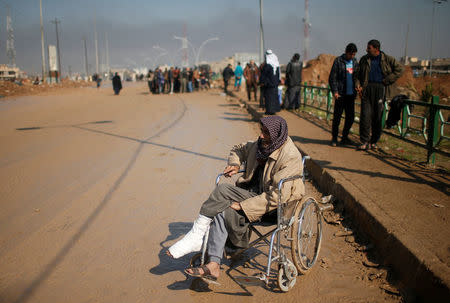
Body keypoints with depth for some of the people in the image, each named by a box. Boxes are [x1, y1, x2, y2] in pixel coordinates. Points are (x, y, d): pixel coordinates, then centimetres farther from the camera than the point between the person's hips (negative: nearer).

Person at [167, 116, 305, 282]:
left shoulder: (290, 157, -19)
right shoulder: (260, 145, 5)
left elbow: (277, 196, -24)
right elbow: (238, 149, 26)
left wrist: (243, 205, -24)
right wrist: (235, 164, 3)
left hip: (275, 206, -7)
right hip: (252, 193, 7)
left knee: (222, 190, -25)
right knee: (221, 212, -23)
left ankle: (196, 236, -12)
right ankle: (213, 265, -21)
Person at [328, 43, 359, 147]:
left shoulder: (355, 62, 12)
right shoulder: (338, 61, -3)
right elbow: (332, 78, -6)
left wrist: (357, 90, 8)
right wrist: (335, 91, -14)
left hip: (351, 94, 5)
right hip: (341, 94, -5)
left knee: (350, 117, 7)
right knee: (337, 116, -1)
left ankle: (345, 137, 20)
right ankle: (334, 138, 10)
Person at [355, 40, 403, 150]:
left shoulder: (387, 59, 4)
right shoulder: (364, 59, 11)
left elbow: (399, 69, 5)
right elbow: (358, 74, 16)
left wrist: (387, 80, -4)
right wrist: (358, 85, -2)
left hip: (380, 88, -1)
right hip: (367, 88, 1)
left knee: (378, 116, 2)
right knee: (365, 115, -9)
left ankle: (374, 142, 15)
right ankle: (364, 142, -5)